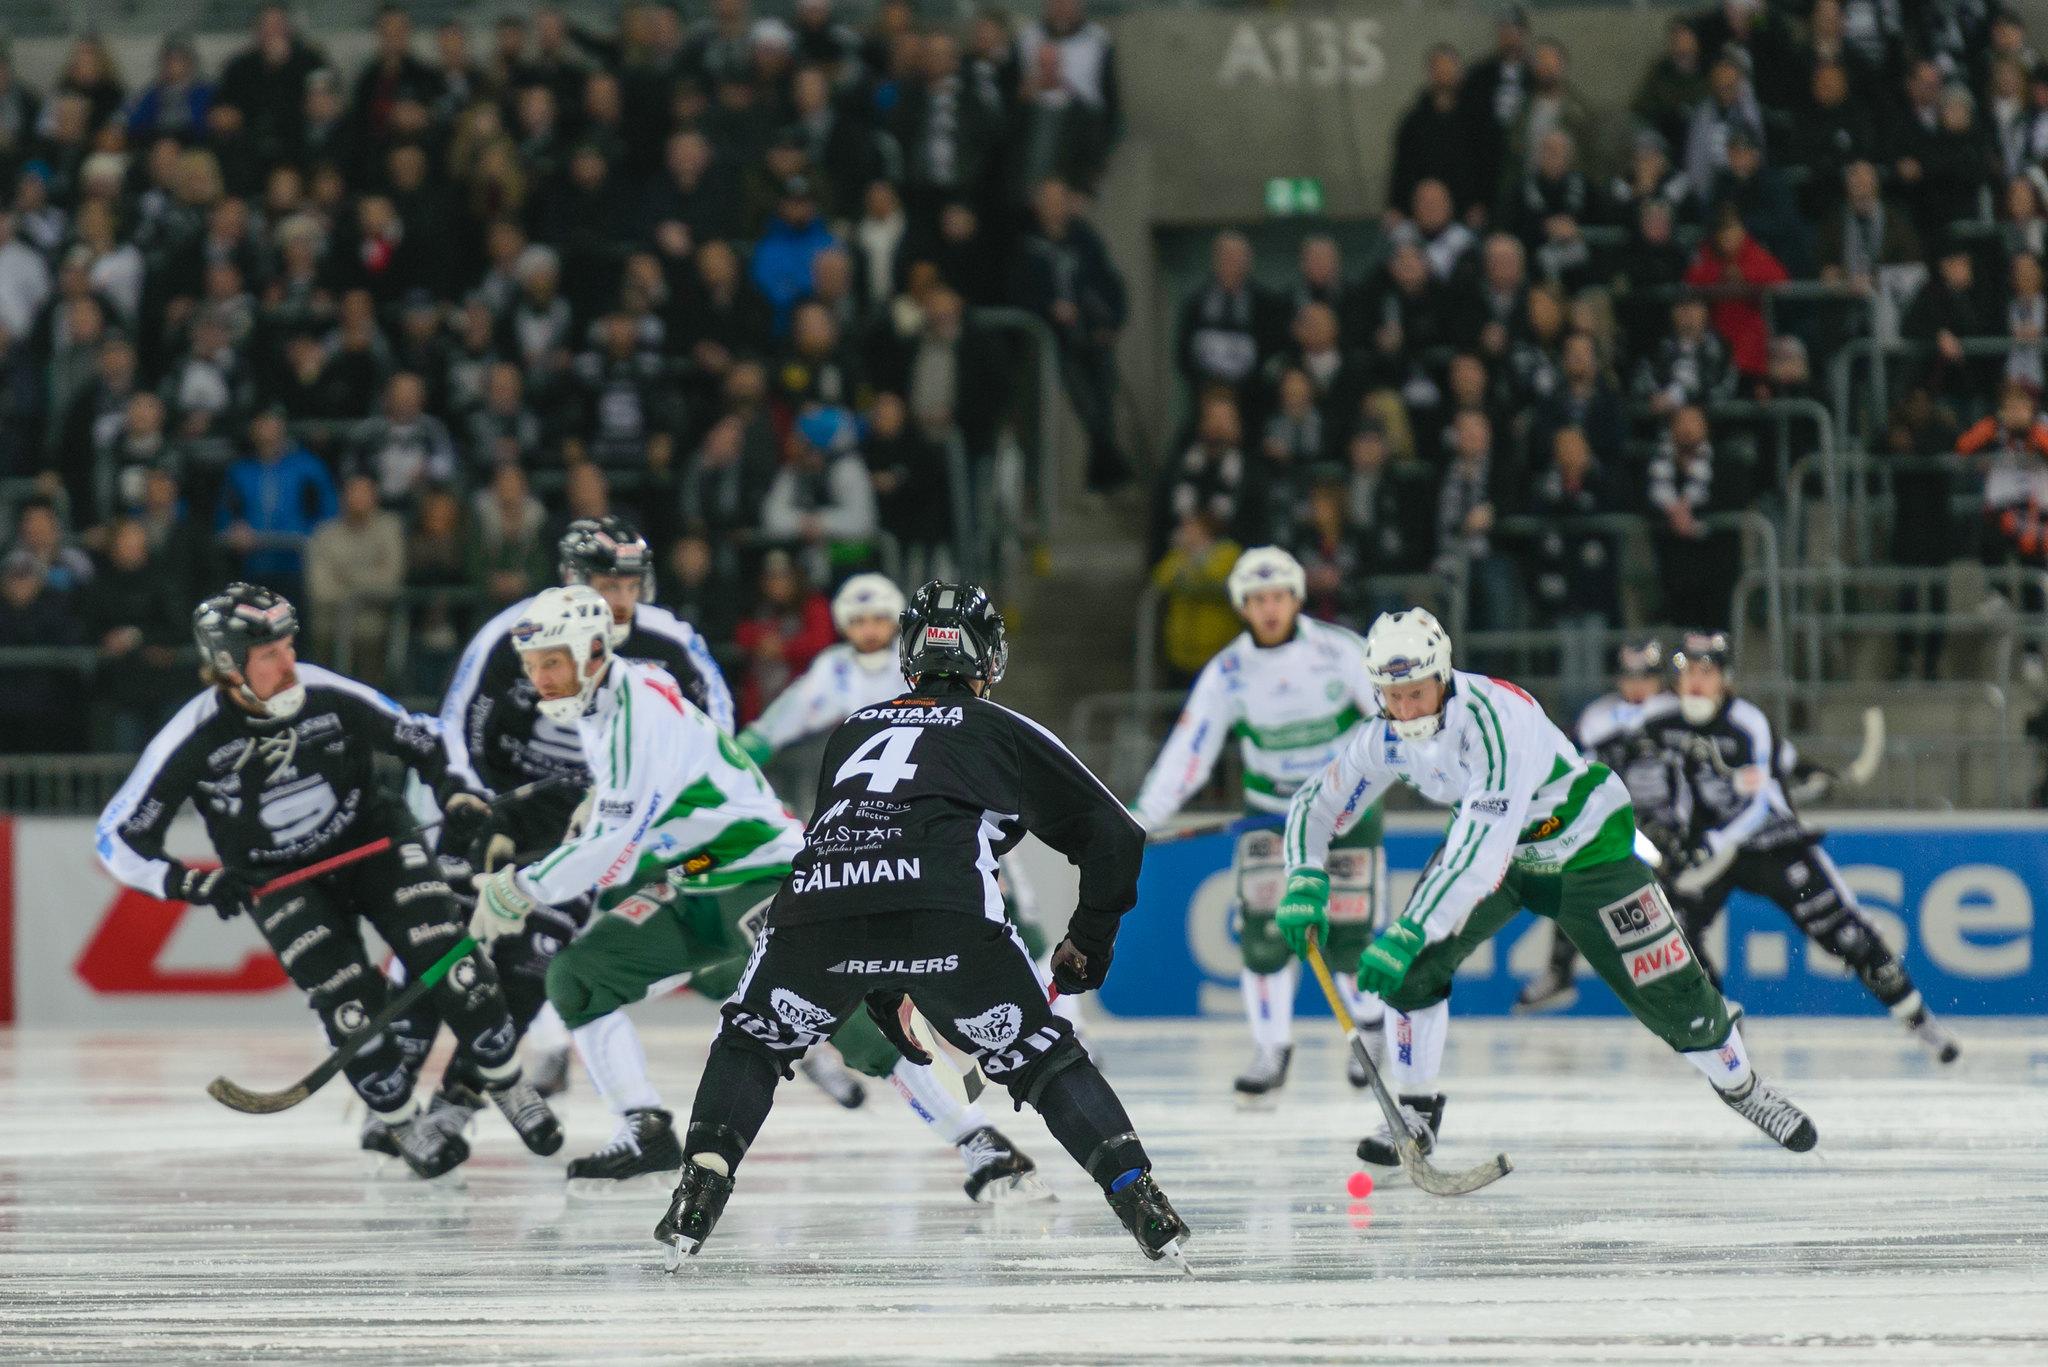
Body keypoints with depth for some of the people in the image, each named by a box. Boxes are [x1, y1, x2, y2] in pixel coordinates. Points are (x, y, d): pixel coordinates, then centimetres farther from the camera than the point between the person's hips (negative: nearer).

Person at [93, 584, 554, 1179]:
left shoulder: (331, 696, -19)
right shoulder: (194, 739, -22)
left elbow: (422, 739, -2)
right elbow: (120, 837, -15)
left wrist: (455, 791, -17)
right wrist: (187, 882, -28)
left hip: (372, 839, 1)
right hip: (278, 879, -1)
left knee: (447, 962, -13)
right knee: (351, 1006, -15)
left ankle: (506, 1084, 8)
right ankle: (401, 1123, 7)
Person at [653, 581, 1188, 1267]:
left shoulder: (853, 729, 35)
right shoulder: (1006, 731, 25)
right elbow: (1115, 836, 23)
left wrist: (884, 1000, 48)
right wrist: (1088, 945, 36)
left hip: (816, 904, 2)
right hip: (948, 914, -2)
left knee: (751, 1041, 26)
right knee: (1040, 1057, 13)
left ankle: (698, 1196, 9)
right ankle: (1139, 1201, -1)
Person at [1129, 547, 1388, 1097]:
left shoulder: (1340, 651, -14)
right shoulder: (1227, 673, -8)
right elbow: (1189, 748, -10)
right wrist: (1145, 814, -20)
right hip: (1271, 813, 2)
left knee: (1347, 936, -5)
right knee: (1264, 928, -14)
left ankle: (1370, 1025, 25)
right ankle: (1271, 1051, -2)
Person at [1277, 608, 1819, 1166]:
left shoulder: (1497, 719, -40)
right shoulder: (1386, 736, -18)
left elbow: (1482, 851, -46)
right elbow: (1317, 803, -6)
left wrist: (1409, 932, -51)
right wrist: (1304, 886, -25)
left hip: (1585, 846, -5)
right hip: (1488, 840, 5)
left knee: (1670, 992, -1)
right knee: (1414, 963, -16)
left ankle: (1739, 1083, 28)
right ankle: (1416, 1109, 0)